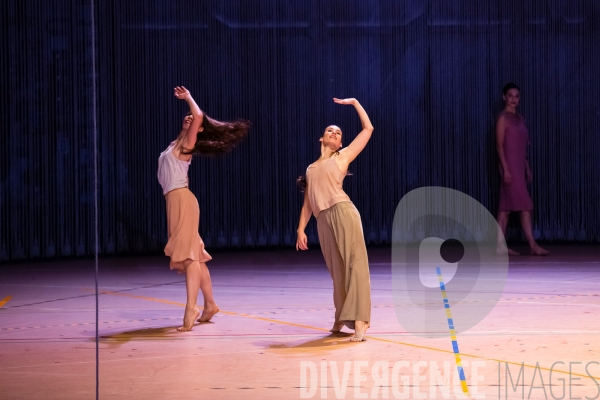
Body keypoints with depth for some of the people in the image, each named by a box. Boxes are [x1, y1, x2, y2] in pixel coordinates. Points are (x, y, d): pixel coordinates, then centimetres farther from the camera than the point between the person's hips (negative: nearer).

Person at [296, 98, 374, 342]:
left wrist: (354, 102, 18)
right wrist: (301, 230, 11)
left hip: (343, 213, -5)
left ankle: (359, 322, -20)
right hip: (323, 221, 5)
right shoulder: (311, 169, 25)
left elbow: (368, 129, 13)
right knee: (337, 270, 9)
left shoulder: (343, 157, 14)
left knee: (354, 264, -12)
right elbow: (307, 202, 21)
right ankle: (341, 319, 19)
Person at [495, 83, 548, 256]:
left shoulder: (519, 118, 16)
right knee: (525, 206, -9)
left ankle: (501, 246, 6)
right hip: (510, 166, -8)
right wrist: (506, 169, -19)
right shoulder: (503, 118, -8)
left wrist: (527, 168, 16)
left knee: (506, 206, 6)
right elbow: (500, 145, -13)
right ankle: (533, 245, -8)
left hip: (519, 166, 8)